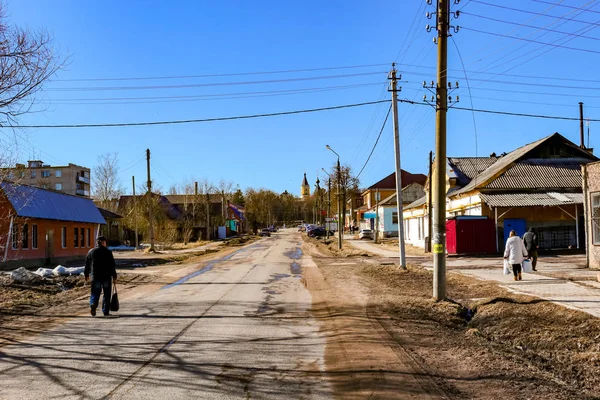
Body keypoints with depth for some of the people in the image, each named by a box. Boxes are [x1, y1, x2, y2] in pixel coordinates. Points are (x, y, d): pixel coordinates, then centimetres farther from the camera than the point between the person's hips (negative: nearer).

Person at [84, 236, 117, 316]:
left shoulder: (91, 252, 5)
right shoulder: (108, 252, -3)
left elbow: (87, 264, 9)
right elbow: (112, 265, -5)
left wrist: (86, 274, 20)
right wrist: (114, 276, -1)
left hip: (95, 277, 2)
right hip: (106, 277, -2)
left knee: (95, 293, 8)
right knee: (107, 294, 8)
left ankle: (93, 304, -20)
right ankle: (106, 311, 9)